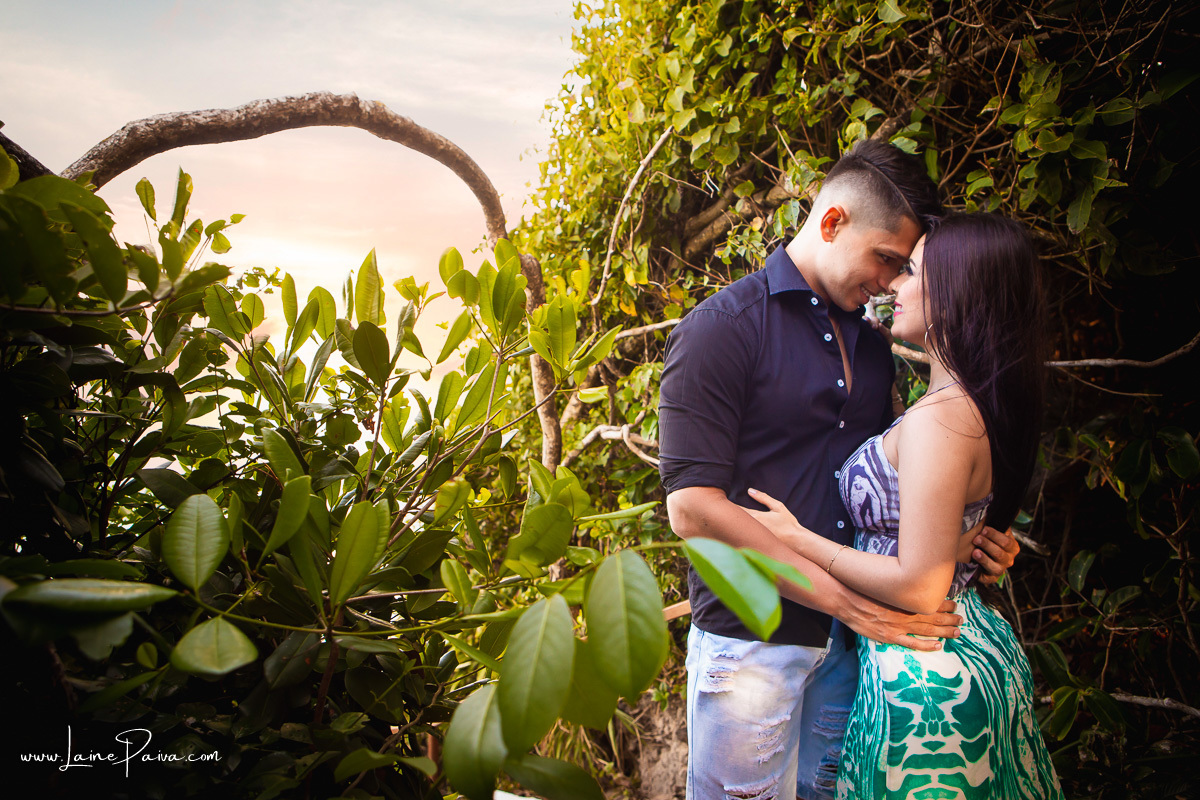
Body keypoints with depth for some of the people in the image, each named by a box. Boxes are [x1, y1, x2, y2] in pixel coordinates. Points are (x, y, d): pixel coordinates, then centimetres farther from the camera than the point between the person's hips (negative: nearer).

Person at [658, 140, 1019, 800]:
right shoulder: (724, 327, -12)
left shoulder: (871, 345, 12)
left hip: (848, 640, 7)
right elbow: (692, 507, -20)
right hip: (752, 640, -6)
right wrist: (845, 598, -22)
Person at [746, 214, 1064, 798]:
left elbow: (919, 587, -24)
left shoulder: (939, 417, -25)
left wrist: (797, 540, -17)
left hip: (925, 675, -9)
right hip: (976, 647, 9)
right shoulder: (980, 407, 5)